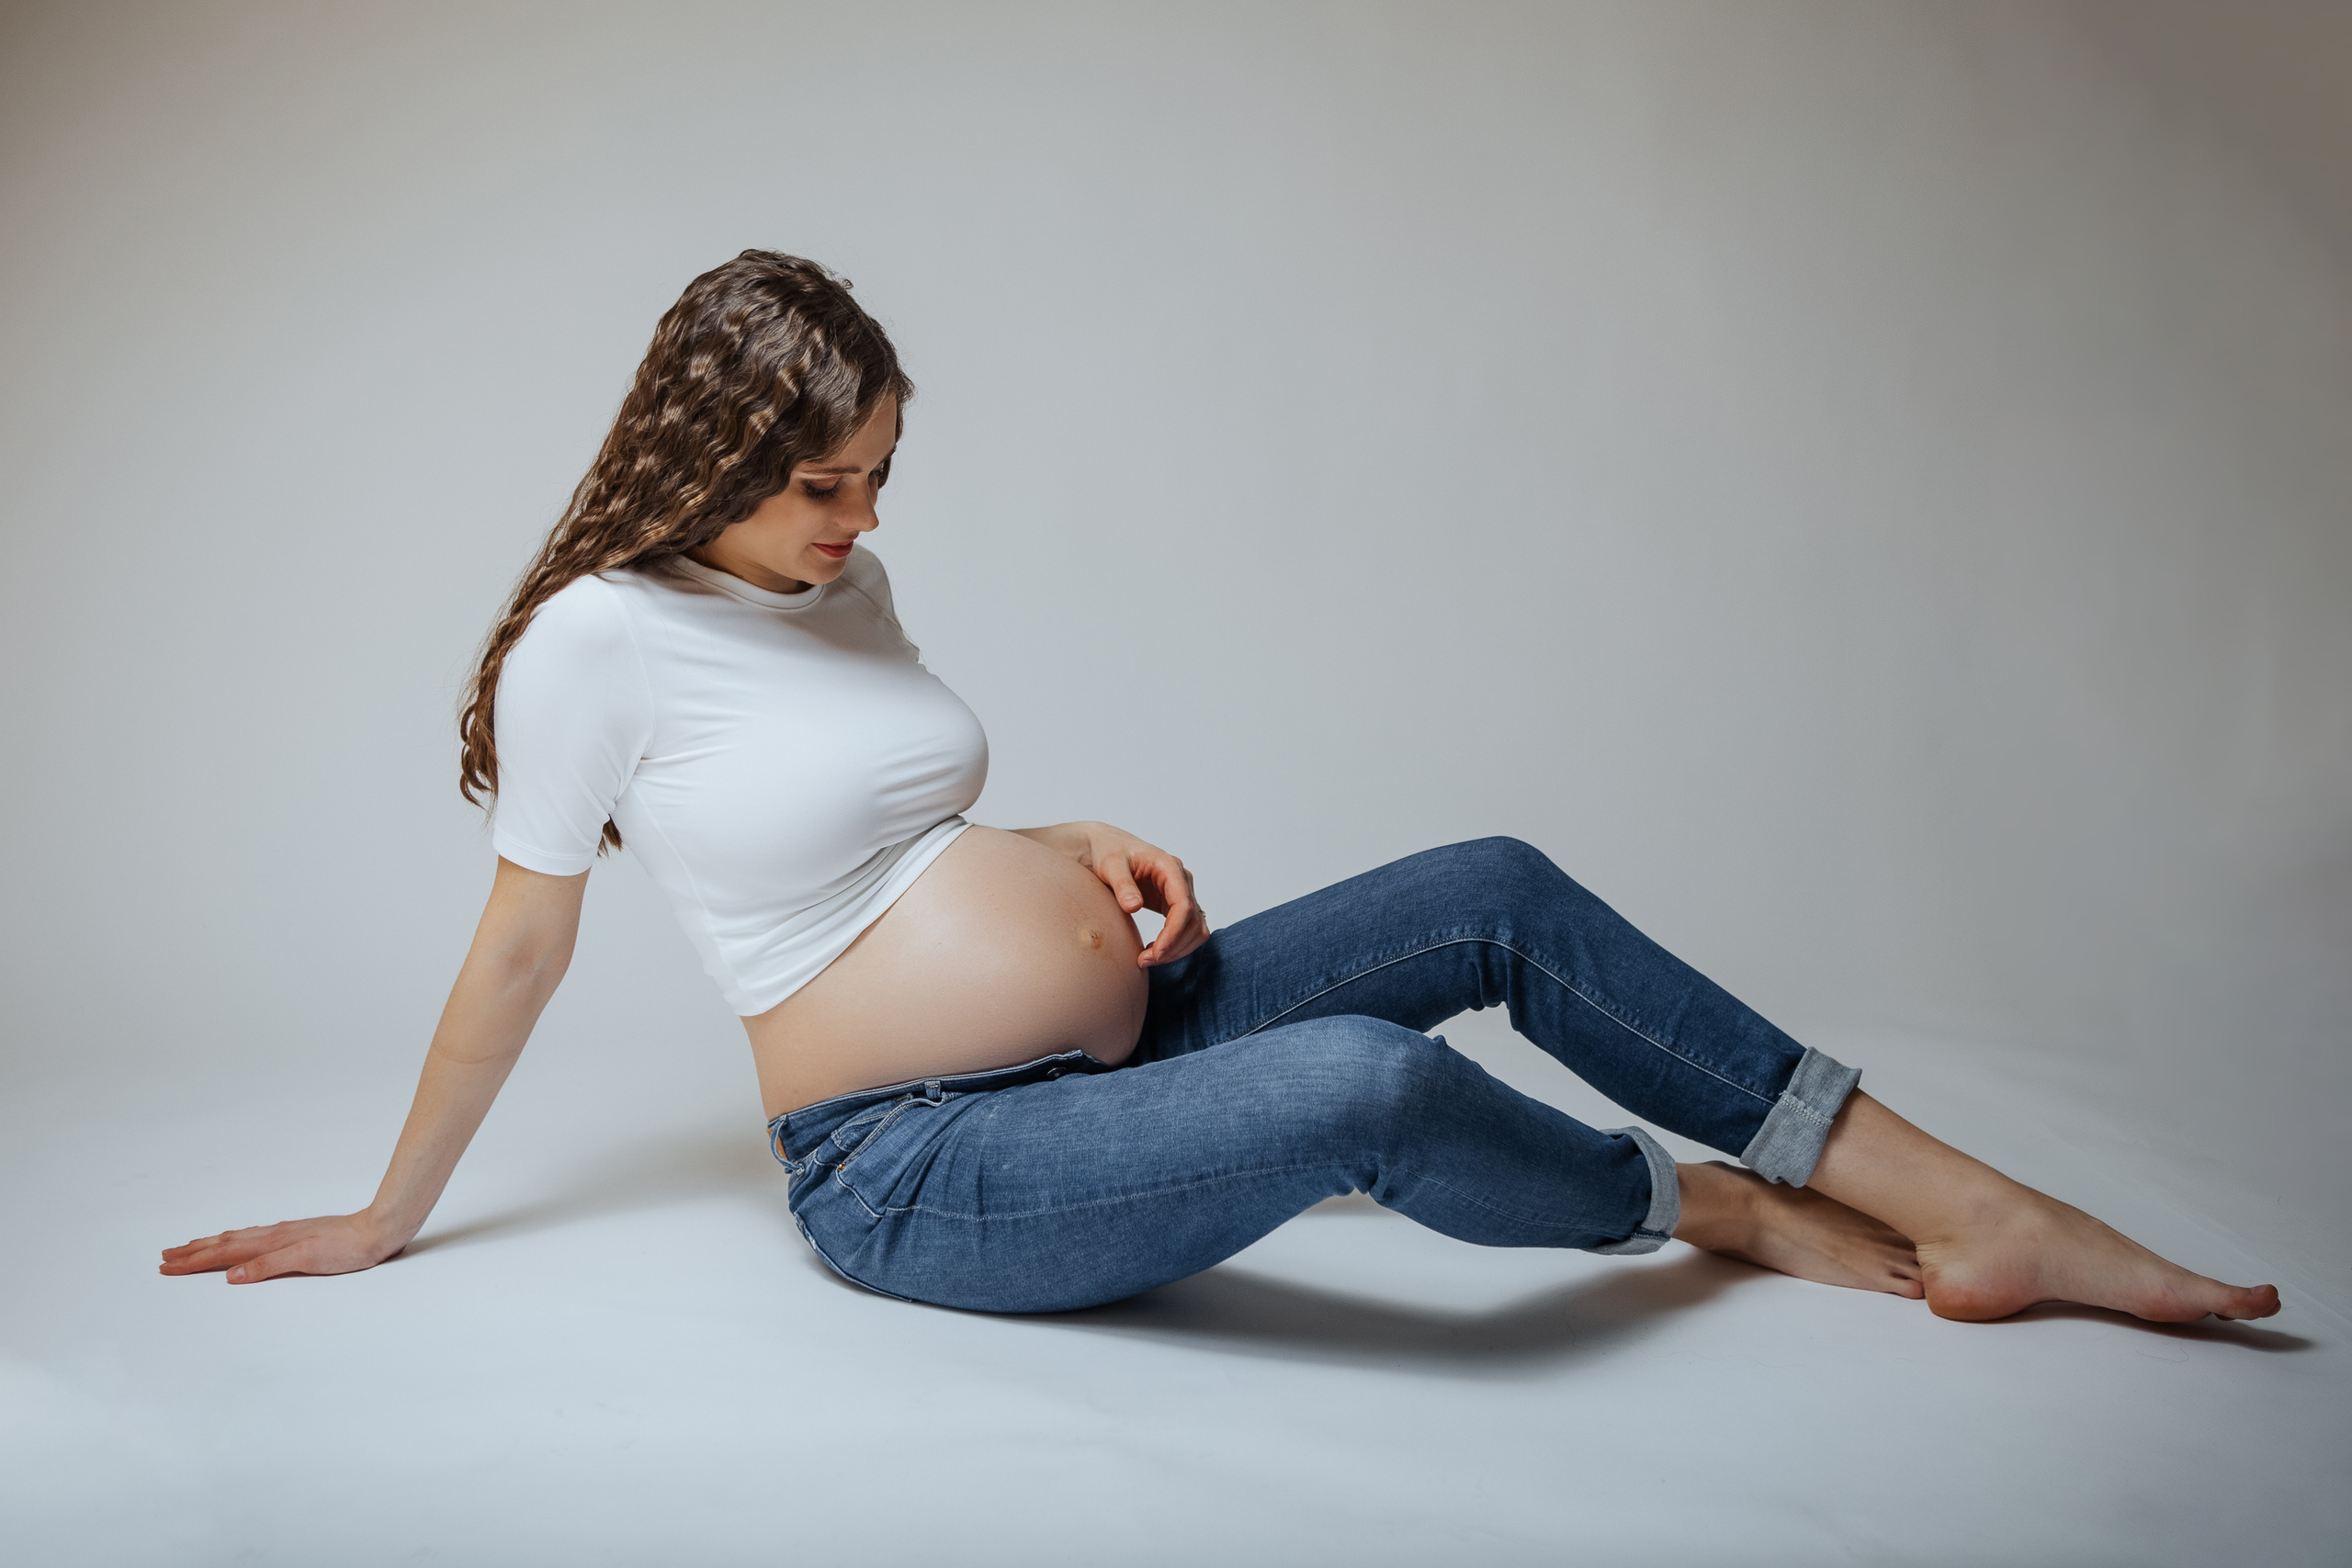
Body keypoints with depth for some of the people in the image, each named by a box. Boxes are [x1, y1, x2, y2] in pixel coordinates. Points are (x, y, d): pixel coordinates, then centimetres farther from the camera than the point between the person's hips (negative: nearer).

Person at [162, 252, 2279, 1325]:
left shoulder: (841, 580, 11)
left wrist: (1079, 849, 3)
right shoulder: (595, 640, -10)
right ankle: (1711, 1207, -1)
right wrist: (389, 1220, 4)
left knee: (1502, 892, -4)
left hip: (1121, 1027, 8)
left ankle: (1973, 1209, -1)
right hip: (916, 1173, -8)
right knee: (1370, 1080, -34)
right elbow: (522, 950, -3)